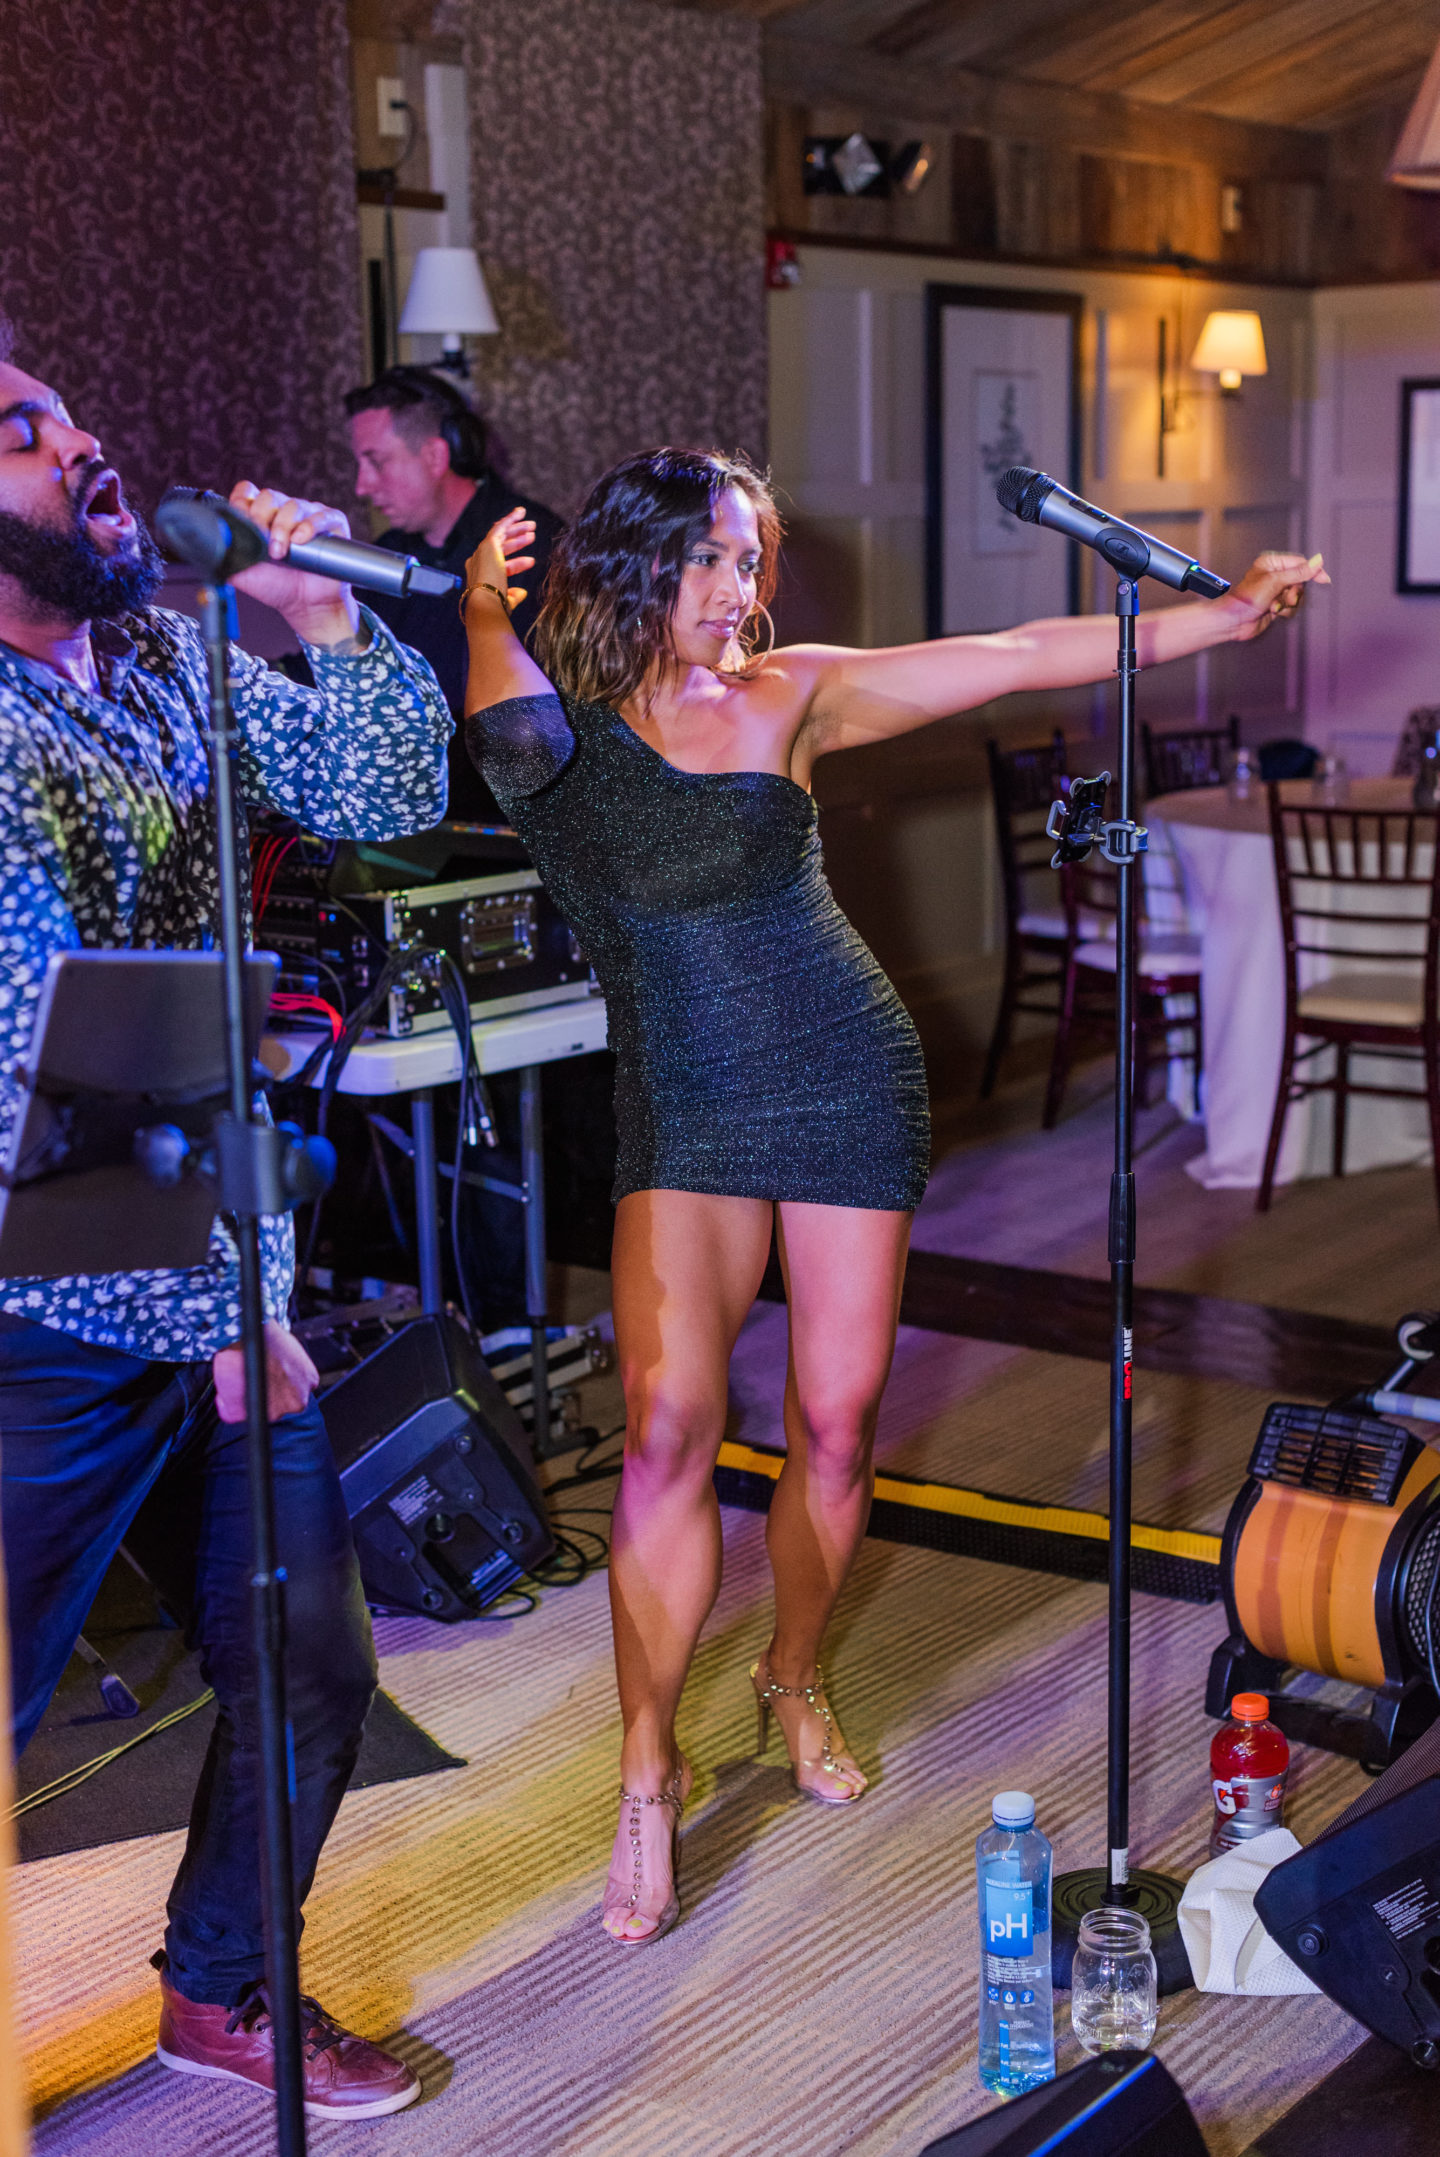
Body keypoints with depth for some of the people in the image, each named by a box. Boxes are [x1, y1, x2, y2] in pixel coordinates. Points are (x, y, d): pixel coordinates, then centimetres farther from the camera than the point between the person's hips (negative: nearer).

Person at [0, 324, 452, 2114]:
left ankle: (220, 1988, 39)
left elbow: (386, 800, 11)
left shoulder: (168, 651, 8)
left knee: (312, 1677, 16)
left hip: (225, 1283, 7)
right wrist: (225, 1303, -19)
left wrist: (322, 616, -4)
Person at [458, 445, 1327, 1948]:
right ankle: (648, 1776, 2)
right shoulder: (549, 715, 2)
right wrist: (482, 611, -38)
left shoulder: (787, 695, 0)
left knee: (835, 1420, 3)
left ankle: (796, 1683, 31)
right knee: (669, 1427, -14)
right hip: (684, 1109, -1)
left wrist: (1232, 614, -6)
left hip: (846, 1080, 1)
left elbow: (1027, 656, -2)